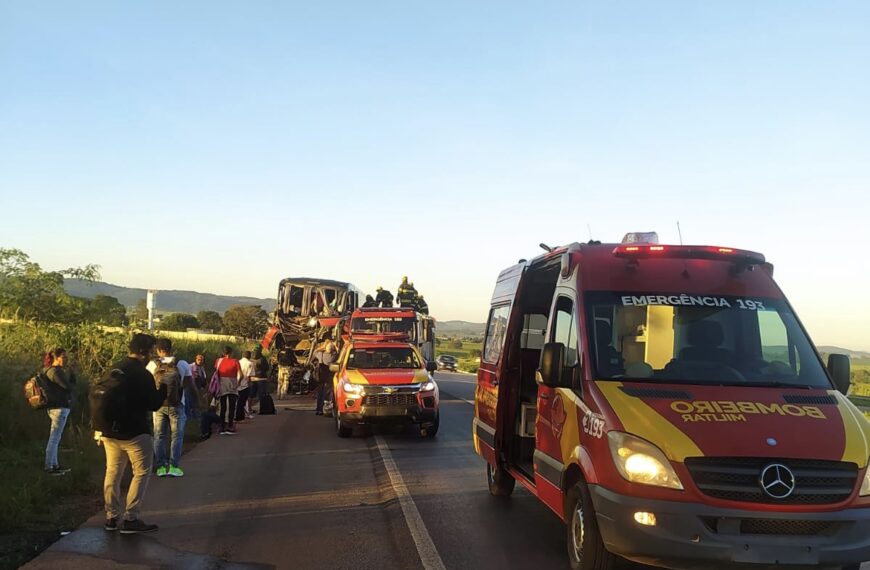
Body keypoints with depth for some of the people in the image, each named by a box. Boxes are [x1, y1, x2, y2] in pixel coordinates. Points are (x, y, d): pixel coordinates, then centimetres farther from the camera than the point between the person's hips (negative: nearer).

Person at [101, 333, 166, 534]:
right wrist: (164, 385, 1)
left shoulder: (115, 369, 8)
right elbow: (154, 404, -10)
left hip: (111, 431, 8)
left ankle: (112, 517, 19)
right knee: (142, 472, 1)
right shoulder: (143, 374, -15)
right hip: (135, 433, -7)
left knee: (113, 472, 14)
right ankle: (130, 519, -3)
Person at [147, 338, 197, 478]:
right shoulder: (182, 364, -5)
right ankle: (173, 466, 1)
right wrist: (196, 403, 7)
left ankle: (161, 467, 10)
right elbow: (191, 386, -3)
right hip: (177, 405, -1)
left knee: (159, 436, 10)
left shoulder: (152, 365, -3)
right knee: (176, 436, 6)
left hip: (158, 405, 1)